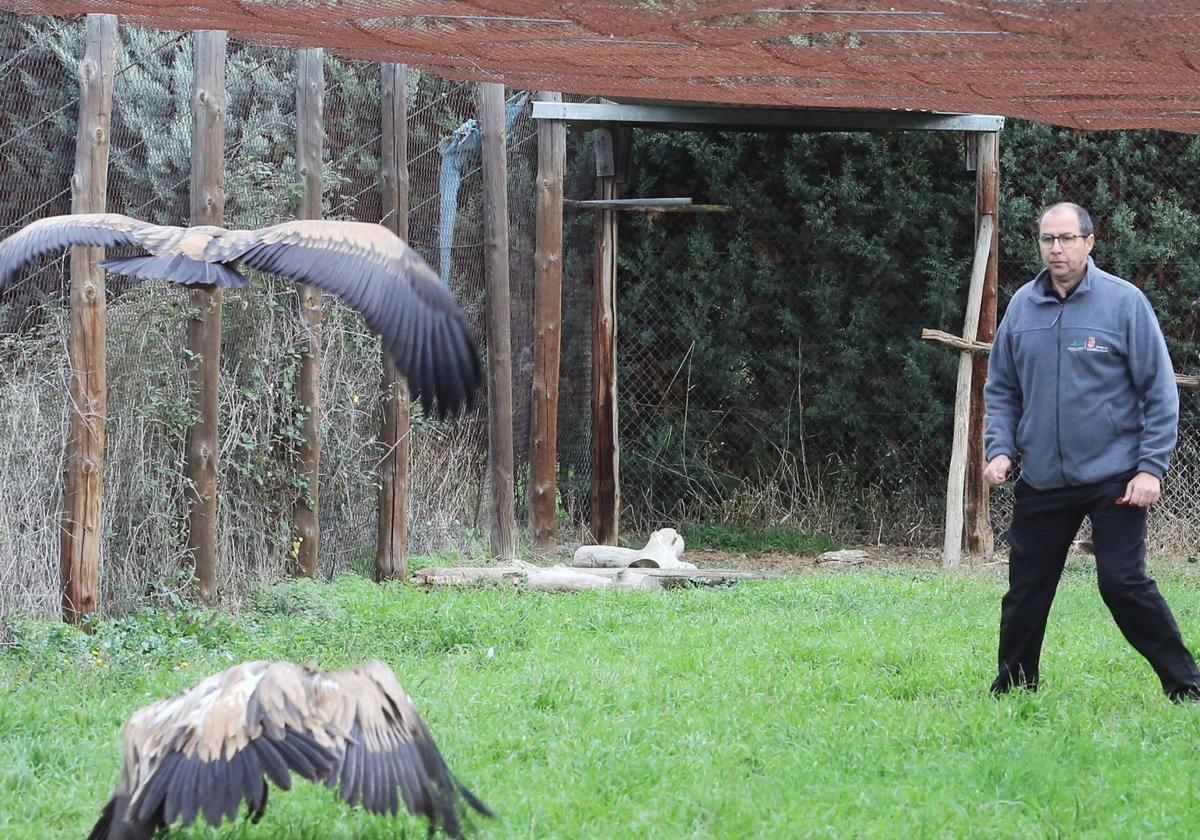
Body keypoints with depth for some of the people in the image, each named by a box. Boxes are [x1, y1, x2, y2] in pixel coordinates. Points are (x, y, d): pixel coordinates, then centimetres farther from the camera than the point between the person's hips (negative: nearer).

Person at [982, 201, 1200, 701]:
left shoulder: (1124, 302, -5)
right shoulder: (1022, 306, 6)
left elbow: (1159, 391, -4)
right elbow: (1001, 389, 16)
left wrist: (1152, 467, -10)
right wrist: (1000, 449, 1)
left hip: (1114, 478, -4)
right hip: (1041, 482, 4)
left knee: (1123, 583, -13)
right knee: (1025, 592, 8)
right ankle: (1011, 689, 23)